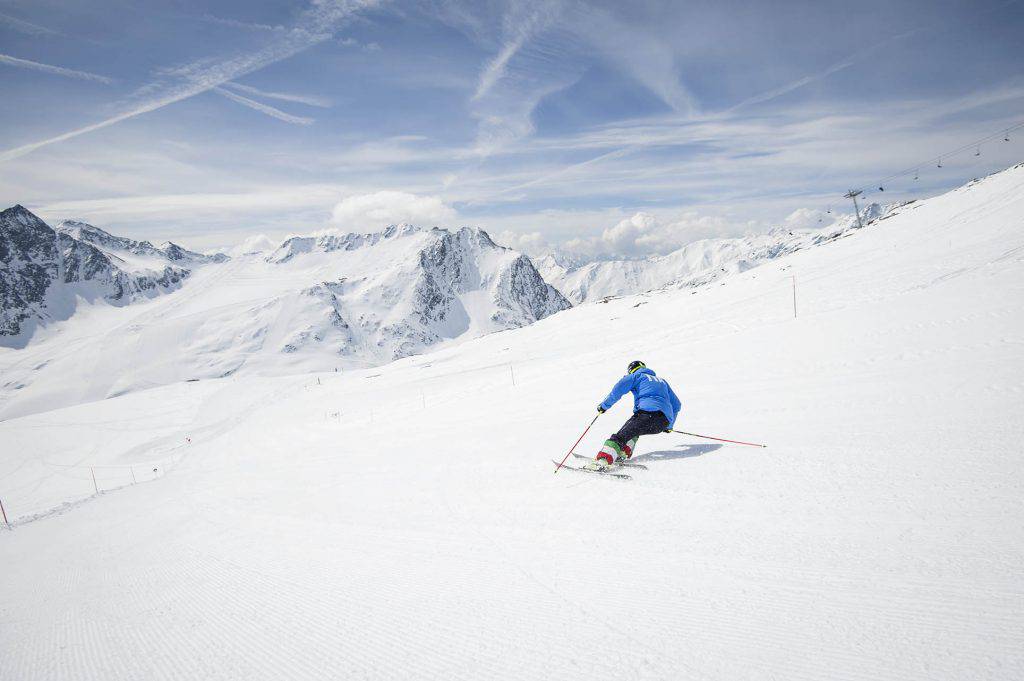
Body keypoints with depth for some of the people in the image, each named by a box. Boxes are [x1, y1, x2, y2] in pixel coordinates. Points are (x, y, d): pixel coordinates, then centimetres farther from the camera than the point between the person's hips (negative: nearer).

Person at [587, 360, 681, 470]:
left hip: (647, 412, -6)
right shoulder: (662, 381, 36)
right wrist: (669, 426, 51)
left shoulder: (637, 376, 19)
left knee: (621, 436, -11)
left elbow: (619, 388, 1)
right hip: (665, 421, 6)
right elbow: (676, 405, 41)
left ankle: (603, 460, -34)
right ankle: (624, 454, 2)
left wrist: (605, 405, 9)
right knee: (633, 431, 26)